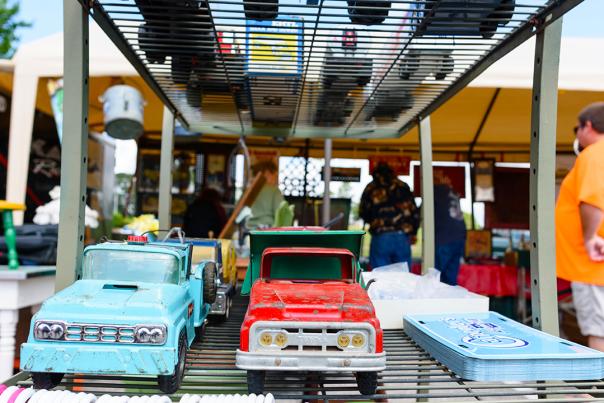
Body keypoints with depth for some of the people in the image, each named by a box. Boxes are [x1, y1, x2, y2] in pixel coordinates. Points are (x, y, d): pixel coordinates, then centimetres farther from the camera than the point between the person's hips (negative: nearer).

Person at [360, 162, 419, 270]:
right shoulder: (403, 187, 11)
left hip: (380, 238, -2)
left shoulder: (371, 188, 6)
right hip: (403, 237, 2)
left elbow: (363, 213, 10)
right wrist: (413, 232, 21)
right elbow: (414, 212, 10)